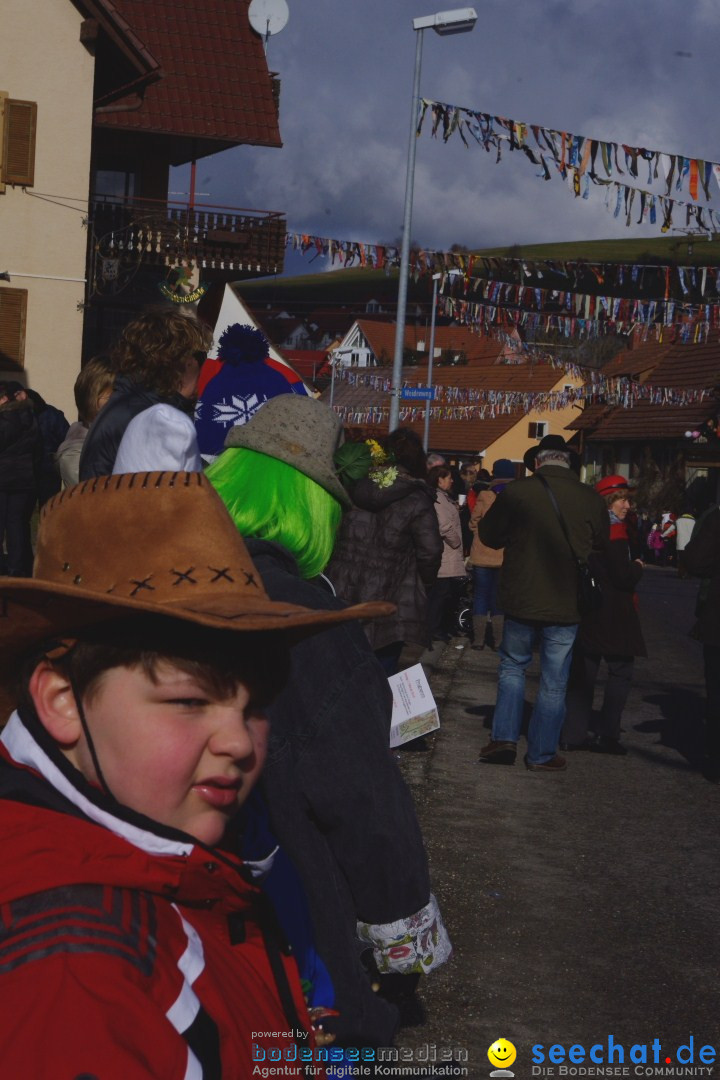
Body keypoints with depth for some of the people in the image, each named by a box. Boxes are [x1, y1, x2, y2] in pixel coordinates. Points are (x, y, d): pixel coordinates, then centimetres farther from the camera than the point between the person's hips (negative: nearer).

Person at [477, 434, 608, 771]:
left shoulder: (515, 493, -11)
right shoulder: (590, 499, -7)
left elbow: (488, 535, 3)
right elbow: (601, 544, 10)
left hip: (521, 600, 0)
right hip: (566, 605, 0)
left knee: (512, 665, 19)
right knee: (554, 681, 9)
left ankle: (504, 738, 10)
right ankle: (542, 754, 15)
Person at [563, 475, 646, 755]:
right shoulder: (614, 531, -14)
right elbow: (623, 576, -18)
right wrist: (638, 567, 1)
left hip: (586, 609, 8)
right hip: (612, 613, -8)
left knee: (583, 672, 10)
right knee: (620, 672, 1)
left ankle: (574, 734, 11)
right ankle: (606, 735, -2)